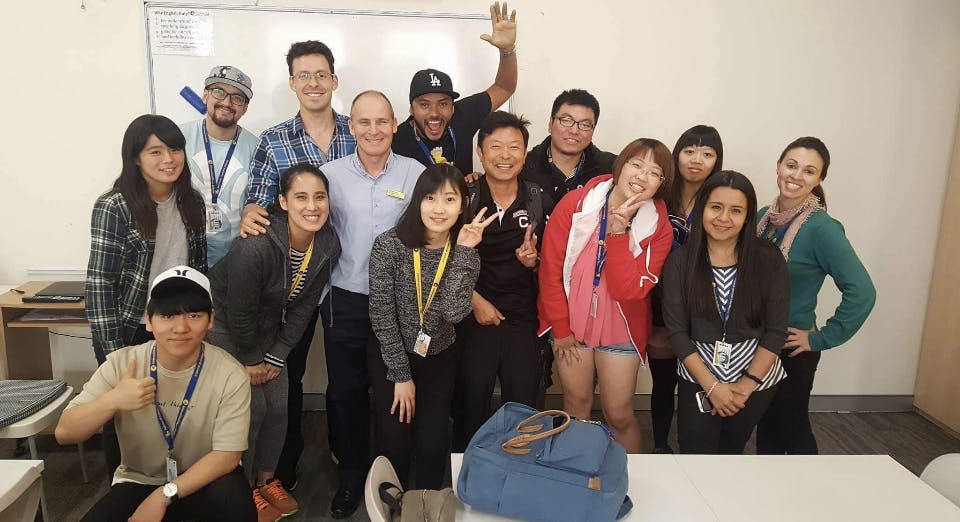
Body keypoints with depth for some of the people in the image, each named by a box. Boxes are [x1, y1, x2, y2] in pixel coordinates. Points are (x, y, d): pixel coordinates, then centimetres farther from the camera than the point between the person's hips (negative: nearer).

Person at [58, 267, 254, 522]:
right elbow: (64, 433, -13)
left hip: (204, 479, -1)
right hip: (138, 481, 2)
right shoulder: (121, 364, -12)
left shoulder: (230, 375, -19)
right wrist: (112, 401, -31)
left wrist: (163, 496, -25)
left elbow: (226, 456, -16)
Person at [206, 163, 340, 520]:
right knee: (251, 407, -3)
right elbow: (239, 312, -23)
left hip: (268, 327, 6)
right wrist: (249, 362, -10)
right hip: (225, 325, -5)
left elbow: (303, 307, -6)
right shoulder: (256, 246, -35)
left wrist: (277, 357, -4)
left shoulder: (328, 244, -16)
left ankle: (266, 479, 30)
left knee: (279, 406, 8)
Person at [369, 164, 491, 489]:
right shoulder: (389, 245, -16)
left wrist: (462, 251, -28)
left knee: (433, 443, -6)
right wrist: (401, 375, -11)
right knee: (394, 441, -8)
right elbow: (382, 314, -13)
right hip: (390, 353, -2)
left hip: (439, 357, 2)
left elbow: (455, 312, -24)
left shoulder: (466, 253, -9)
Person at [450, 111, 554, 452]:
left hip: (523, 320, 2)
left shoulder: (541, 203, 2)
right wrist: (476, 300, -6)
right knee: (470, 406, 8)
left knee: (523, 410, 10)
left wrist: (534, 261, -10)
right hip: (474, 317, -1)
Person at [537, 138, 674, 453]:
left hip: (620, 330, 0)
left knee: (619, 415, 7)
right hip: (571, 323, 0)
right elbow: (551, 268, -10)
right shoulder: (574, 204, -14)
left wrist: (618, 231, -27)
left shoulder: (658, 229, -9)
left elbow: (629, 290, -20)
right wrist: (561, 329, -6)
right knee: (577, 404, 14)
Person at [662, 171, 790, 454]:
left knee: (731, 452, 17)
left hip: (756, 379, 1)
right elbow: (677, 331, -8)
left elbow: (776, 331, -5)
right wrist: (712, 387, -12)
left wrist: (746, 386, -11)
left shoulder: (769, 260, -5)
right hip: (698, 379, -1)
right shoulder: (680, 261, -7)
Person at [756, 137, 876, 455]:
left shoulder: (821, 228, -18)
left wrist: (821, 339, -18)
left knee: (792, 426, 11)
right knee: (765, 423, 19)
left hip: (792, 349, -5)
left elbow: (862, 292, -24)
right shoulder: (763, 217, 0)